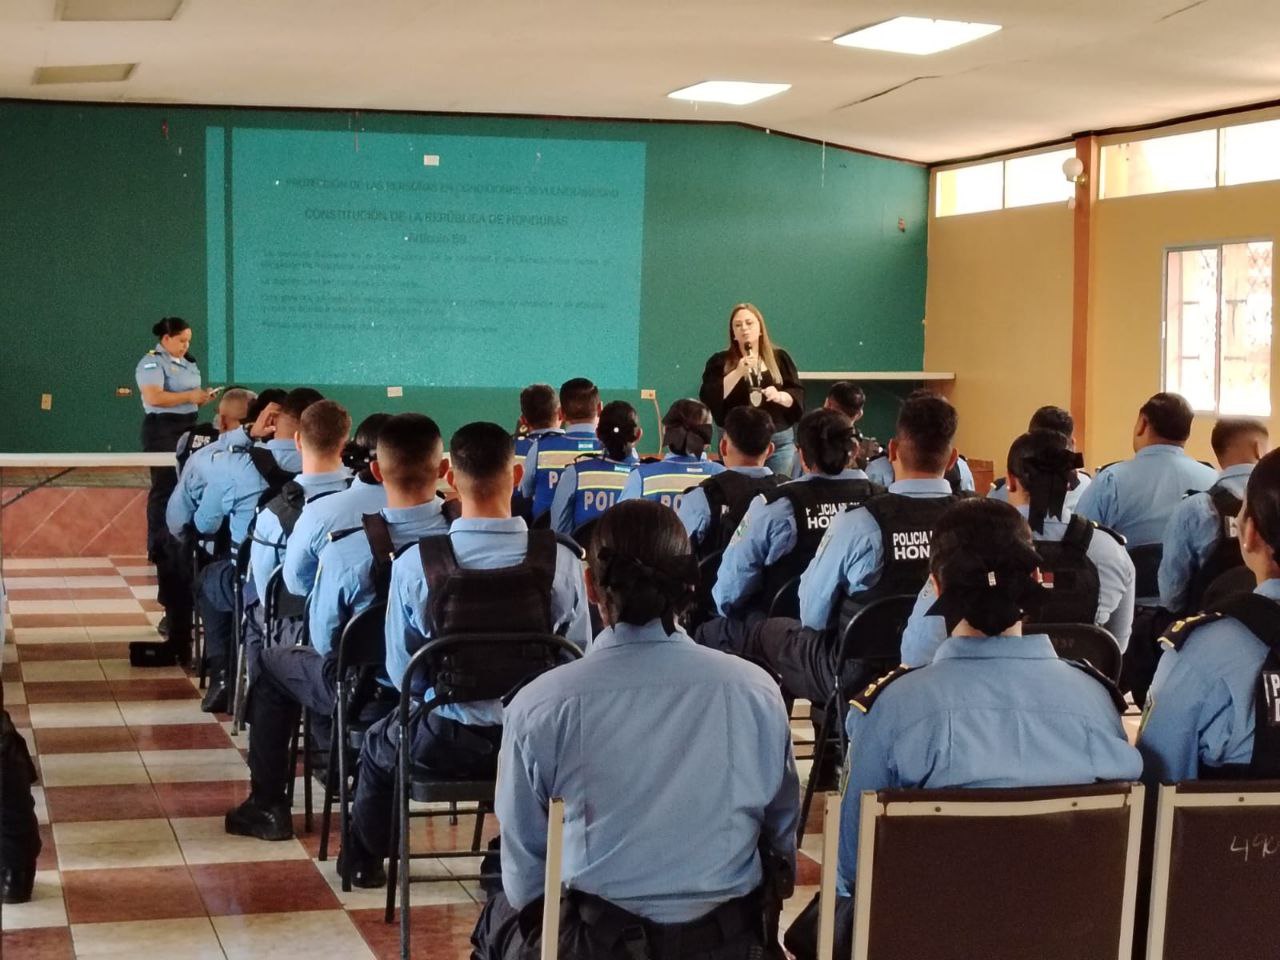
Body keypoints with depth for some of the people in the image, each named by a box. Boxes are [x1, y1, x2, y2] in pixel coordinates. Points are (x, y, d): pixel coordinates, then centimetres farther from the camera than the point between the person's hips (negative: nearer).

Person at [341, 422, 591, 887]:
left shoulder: (413, 565, -15)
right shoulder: (561, 561, -14)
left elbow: (399, 670, -4)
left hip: (445, 743, -1)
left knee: (378, 744, 32)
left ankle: (363, 857, 57)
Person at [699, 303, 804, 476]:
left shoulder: (780, 358, 8)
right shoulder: (720, 362, 4)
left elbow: (798, 395, 5)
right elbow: (709, 398, -9)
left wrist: (779, 396, -17)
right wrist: (738, 373, -18)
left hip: (780, 441, 1)